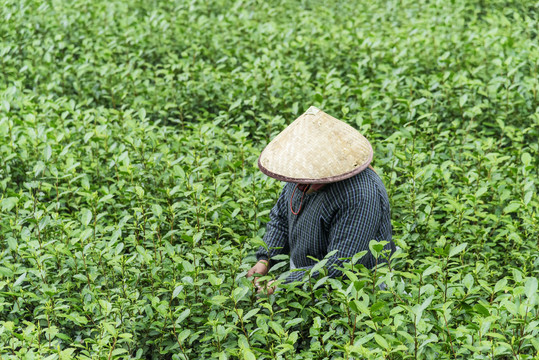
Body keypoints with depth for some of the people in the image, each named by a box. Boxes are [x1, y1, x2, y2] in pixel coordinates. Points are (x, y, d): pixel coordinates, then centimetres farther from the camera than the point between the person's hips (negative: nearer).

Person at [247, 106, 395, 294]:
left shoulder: (359, 198, -29)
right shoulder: (308, 173, -3)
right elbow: (281, 217, 11)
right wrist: (265, 260, -3)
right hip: (302, 268, 8)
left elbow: (339, 268, -29)